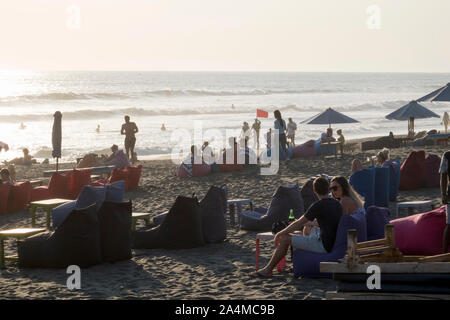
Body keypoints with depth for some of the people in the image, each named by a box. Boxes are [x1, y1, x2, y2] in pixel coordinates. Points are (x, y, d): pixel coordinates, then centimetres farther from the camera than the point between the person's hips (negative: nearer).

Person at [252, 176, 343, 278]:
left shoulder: (318, 206, -18)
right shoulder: (337, 204, 6)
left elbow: (298, 224, -10)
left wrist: (280, 233, 3)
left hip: (324, 245, -9)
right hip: (334, 243, 9)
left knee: (285, 238, -3)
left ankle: (268, 269, 6)